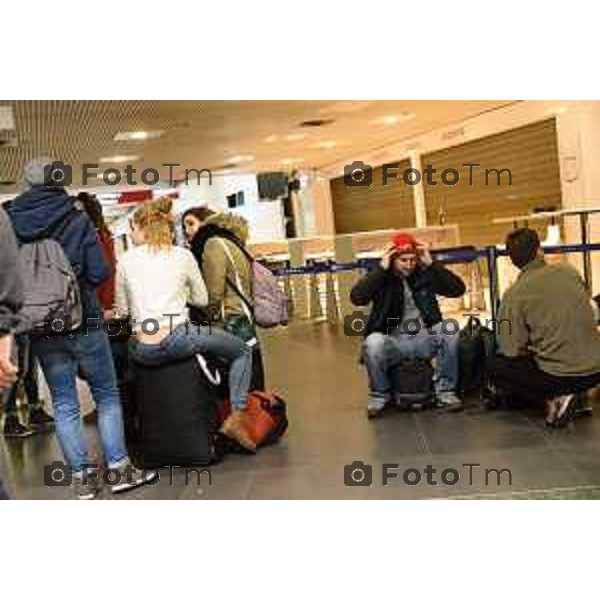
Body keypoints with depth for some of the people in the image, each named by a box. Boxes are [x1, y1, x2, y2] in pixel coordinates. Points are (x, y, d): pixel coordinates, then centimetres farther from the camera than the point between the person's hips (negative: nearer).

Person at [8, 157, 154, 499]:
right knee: (107, 396, 11)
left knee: (64, 404, 10)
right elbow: (99, 272, -11)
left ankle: (82, 477, 14)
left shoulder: (12, 223, -1)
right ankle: (119, 469, 13)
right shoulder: (77, 220, -10)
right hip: (84, 322, -3)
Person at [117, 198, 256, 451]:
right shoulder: (183, 255, 4)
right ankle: (236, 417, 4)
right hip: (179, 339, -2)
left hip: (144, 352, 2)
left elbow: (123, 310, 10)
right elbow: (202, 299, 14)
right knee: (243, 352, 18)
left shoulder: (126, 260, 5)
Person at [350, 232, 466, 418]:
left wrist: (431, 264, -11)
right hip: (393, 341, -2)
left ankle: (445, 390, -8)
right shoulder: (380, 277, -1)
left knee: (449, 331, -26)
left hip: (424, 338, 2)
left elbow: (458, 289, -4)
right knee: (373, 342, -34)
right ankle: (379, 394, -6)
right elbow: (357, 297, -20)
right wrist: (381, 268, -20)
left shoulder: (425, 274, 4)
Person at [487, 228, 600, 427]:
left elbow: (511, 351, -10)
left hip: (560, 376, -5)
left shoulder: (513, 295, -11)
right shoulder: (569, 270, 1)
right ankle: (571, 395, 11)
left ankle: (552, 400, -1)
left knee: (494, 367, 14)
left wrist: (530, 349, 14)